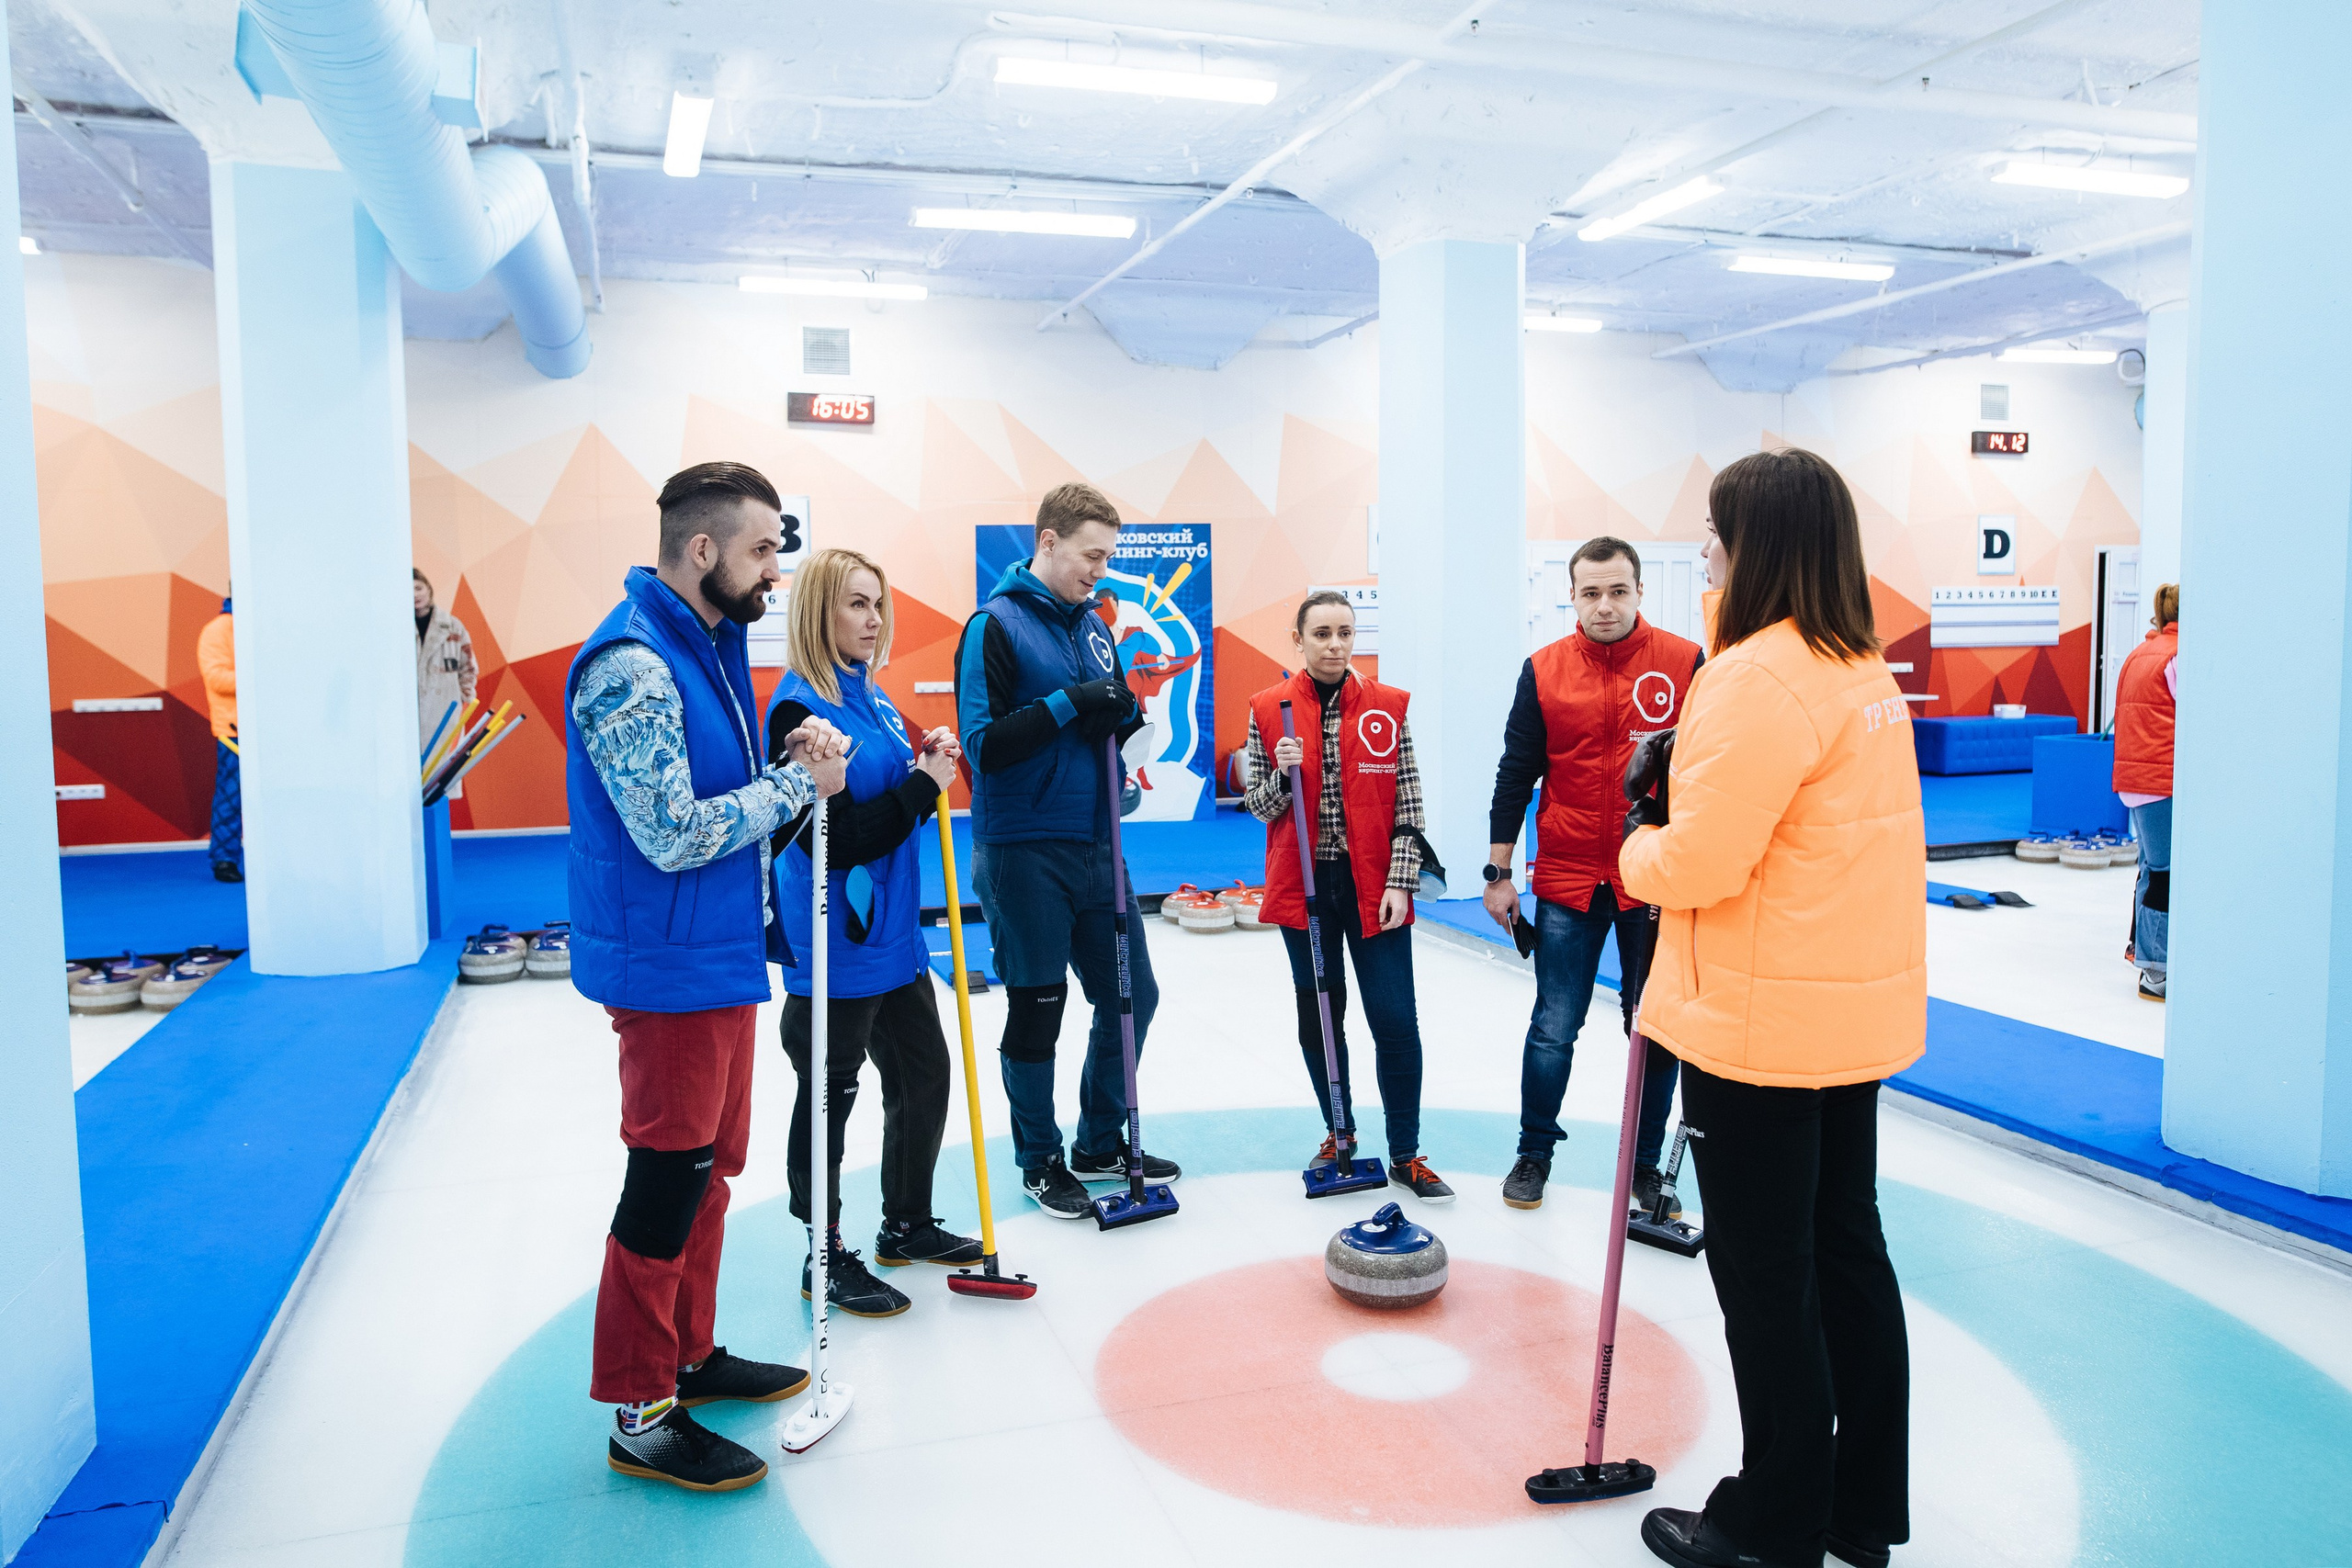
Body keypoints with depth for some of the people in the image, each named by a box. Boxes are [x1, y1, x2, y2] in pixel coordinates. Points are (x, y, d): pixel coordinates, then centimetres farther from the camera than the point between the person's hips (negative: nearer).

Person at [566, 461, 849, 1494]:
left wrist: (790, 759, -2)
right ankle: (642, 1417, 15)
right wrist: (798, 784, -16)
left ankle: (691, 1356, 35)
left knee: (709, 1167, 19)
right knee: (668, 1181, 0)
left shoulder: (714, 643, 11)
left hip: (723, 954, 10)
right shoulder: (633, 663, -21)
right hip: (668, 967, -10)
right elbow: (673, 833, -25)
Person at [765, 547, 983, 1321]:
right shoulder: (799, 708, -18)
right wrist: (921, 786, -20)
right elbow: (833, 839, -23)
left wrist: (928, 766, -2)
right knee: (829, 1098, 6)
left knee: (924, 1075, 18)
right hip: (835, 944, -9)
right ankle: (825, 1256, 22)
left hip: (892, 931, 9)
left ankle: (907, 1224, 37)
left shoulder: (873, 698, 9)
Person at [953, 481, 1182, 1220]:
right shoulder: (996, 625, -10)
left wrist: (1121, 714, -6)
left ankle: (1101, 1143, 30)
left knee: (1131, 995, 12)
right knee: (1036, 1010, 4)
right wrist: (1069, 702, -21)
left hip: (1094, 844, 7)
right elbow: (983, 742, -18)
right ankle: (1040, 1160, 22)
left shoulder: (1092, 624, 12)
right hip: (1026, 853, -7)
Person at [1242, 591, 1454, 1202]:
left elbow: (1409, 806, 1)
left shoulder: (1389, 706, 0)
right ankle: (1339, 1133, 31)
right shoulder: (1269, 710, 1)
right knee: (1319, 1018, 12)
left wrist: (1400, 883, -6)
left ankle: (1405, 1155, 11)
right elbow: (1259, 807, 6)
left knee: (1394, 1018, -2)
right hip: (1304, 884, 1)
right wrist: (1281, 773, -14)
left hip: (1374, 887, -1)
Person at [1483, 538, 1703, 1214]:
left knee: (1654, 1031, 10)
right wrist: (1497, 872, 2)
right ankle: (1534, 1152, 25)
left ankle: (1645, 1166, 26)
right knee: (1553, 1030, 6)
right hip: (1567, 884, 0)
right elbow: (1515, 774, 3)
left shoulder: (1684, 663, -5)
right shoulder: (1543, 670, -1)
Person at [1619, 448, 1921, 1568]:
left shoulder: (1758, 677, -20)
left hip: (1762, 1025, -9)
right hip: (1855, 1008, 9)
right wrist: (1674, 820, 3)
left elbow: (1701, 860, -24)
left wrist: (1638, 848, -3)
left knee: (1765, 1275, 5)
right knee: (1848, 1249, 19)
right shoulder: (1867, 672, 9)